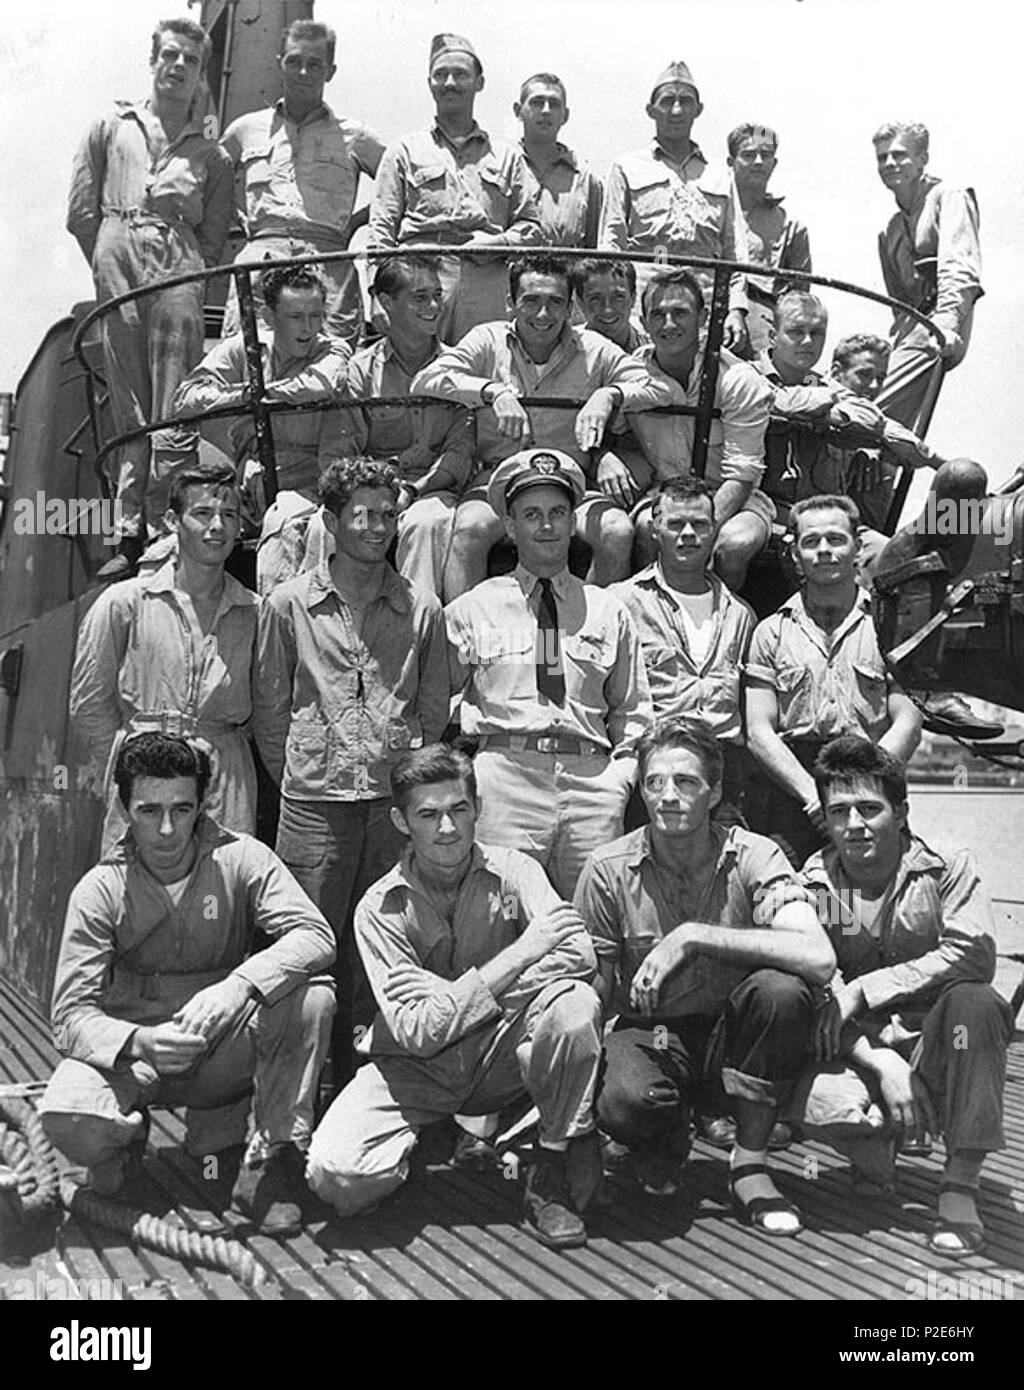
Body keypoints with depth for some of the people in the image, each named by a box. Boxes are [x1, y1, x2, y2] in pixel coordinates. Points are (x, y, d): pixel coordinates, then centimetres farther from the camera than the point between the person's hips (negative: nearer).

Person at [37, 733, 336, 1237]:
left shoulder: (240, 859, -9)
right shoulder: (100, 889, -9)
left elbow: (315, 935, -22)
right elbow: (71, 1014, -13)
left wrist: (238, 985, -40)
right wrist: (138, 1042, -35)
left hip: (226, 1045, 1)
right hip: (134, 1049, 0)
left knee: (311, 994, -28)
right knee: (66, 1115, -32)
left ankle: (273, 1159, -13)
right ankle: (127, 1137, 6)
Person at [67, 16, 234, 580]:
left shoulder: (211, 154, 18)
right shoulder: (111, 128, 19)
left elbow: (214, 236, 13)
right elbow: (80, 212, 14)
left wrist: (193, 275, 1)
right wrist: (110, 267, 8)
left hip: (180, 265, -1)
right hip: (117, 263, 1)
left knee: (174, 409, -10)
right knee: (129, 409, -2)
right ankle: (130, 536, -3)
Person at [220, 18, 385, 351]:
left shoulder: (354, 137, 16)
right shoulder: (246, 130, 21)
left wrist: (354, 224, 11)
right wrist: (243, 219, 18)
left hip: (330, 265, -1)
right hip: (259, 257, 1)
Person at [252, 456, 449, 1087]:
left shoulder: (423, 609, 9)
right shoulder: (289, 604, 6)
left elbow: (434, 710, 14)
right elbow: (268, 707, 10)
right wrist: (296, 776, 6)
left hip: (397, 800, 1)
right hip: (315, 802, -1)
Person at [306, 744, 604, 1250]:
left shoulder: (513, 871, -7)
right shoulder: (381, 908, -10)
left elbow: (580, 955, -23)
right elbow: (415, 1031, -20)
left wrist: (447, 991, -26)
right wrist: (518, 956, -29)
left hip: (500, 1055, 1)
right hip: (417, 1069, -1)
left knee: (576, 1004, -30)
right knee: (336, 1172, -27)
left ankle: (551, 1177, -11)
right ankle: (421, 1141, 8)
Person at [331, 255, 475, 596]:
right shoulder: (360, 370, 11)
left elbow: (461, 448, 4)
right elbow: (342, 452, 4)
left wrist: (414, 490, -13)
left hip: (435, 489, 0)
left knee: (429, 521, -36)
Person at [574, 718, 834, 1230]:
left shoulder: (753, 858, -12)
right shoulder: (608, 870, -8)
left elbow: (819, 959, -29)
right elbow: (593, 997, 0)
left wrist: (693, 937, -30)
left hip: (730, 1033, 1)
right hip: (647, 1032, 0)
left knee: (782, 991, -32)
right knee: (625, 1101, -34)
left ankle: (749, 1168, -11)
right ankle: (666, 1141, 7)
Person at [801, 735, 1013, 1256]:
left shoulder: (947, 868, -4)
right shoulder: (810, 886, -2)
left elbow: (973, 954, -21)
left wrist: (864, 989, -24)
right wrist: (884, 1066, -25)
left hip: (936, 1046, -1)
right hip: (858, 1055, 1)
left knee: (975, 1001, -33)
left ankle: (960, 1185, -25)